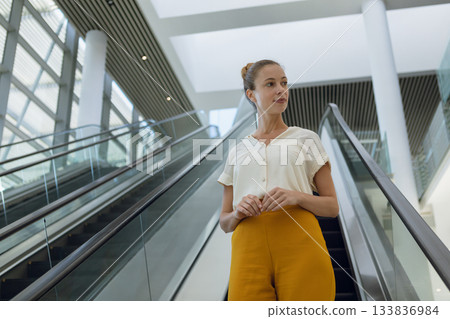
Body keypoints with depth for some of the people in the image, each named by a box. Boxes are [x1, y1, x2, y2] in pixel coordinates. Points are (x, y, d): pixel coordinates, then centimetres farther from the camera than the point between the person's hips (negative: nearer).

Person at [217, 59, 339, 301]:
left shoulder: (305, 139, 14)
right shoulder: (237, 151, 18)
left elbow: (332, 207, 10)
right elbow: (225, 222, 18)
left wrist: (297, 197, -10)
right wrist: (238, 213, -6)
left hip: (299, 244, -1)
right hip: (249, 247, 2)